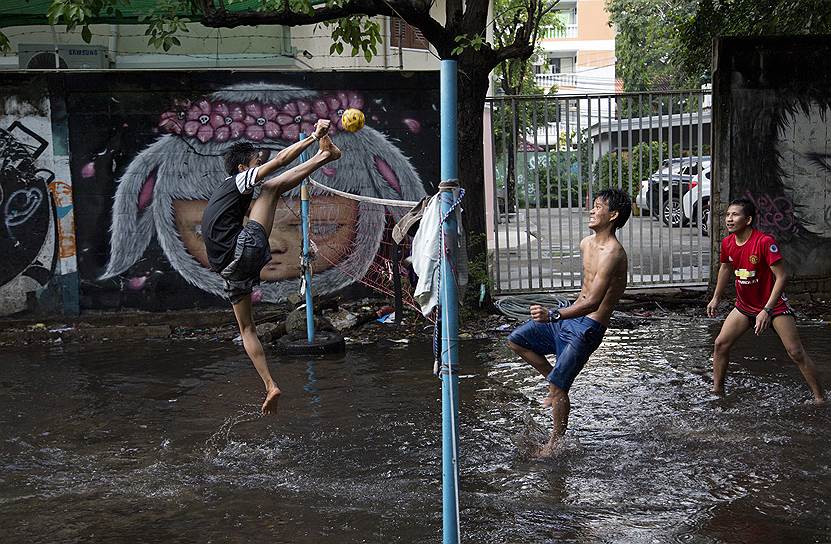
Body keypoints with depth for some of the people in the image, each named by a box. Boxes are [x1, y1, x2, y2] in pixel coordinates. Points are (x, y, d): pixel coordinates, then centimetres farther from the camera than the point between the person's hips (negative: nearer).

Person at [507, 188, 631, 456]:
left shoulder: (612, 254, -24)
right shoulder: (586, 244, 6)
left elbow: (593, 302, -33)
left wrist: (553, 315, -44)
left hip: (587, 328, -9)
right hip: (571, 316, 9)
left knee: (558, 386, -7)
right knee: (516, 341, 10)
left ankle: (556, 442, 12)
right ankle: (555, 379, 20)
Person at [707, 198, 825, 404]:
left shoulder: (765, 242, -26)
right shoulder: (727, 243, -6)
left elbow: (781, 276, -25)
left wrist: (767, 310, -30)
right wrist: (716, 298, 19)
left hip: (774, 305, -6)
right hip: (744, 305, 6)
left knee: (796, 352, -6)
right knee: (721, 343, 0)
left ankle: (820, 398, 5)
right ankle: (717, 390, 14)